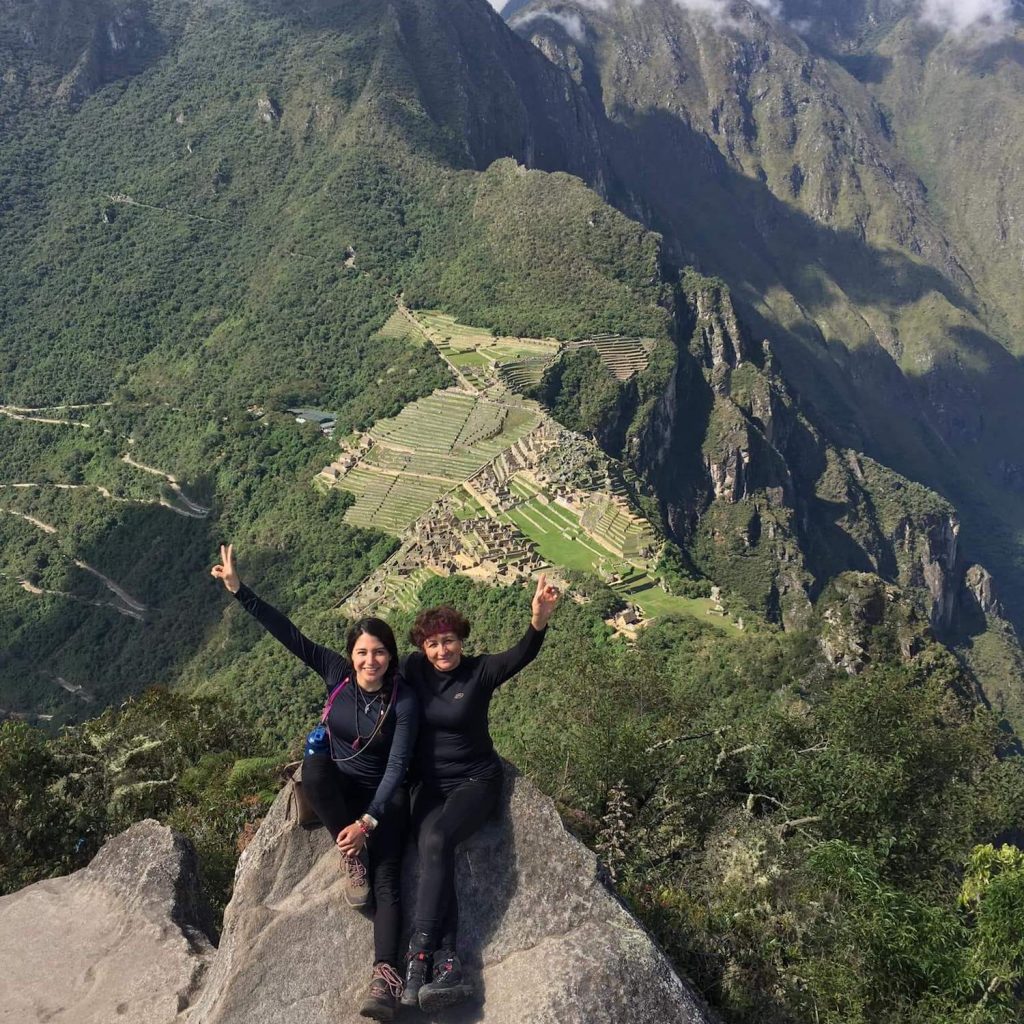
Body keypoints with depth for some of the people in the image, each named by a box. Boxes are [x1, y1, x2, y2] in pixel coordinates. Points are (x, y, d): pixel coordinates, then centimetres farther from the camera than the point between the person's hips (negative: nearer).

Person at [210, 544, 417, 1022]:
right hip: (337, 784, 3)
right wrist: (238, 588, -22)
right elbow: (289, 634, -15)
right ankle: (350, 858, -16)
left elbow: (397, 766, -20)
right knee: (314, 768, -35)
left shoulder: (405, 700, -18)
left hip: (382, 794, -3)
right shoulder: (337, 673, -10)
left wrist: (368, 822, -30)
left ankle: (386, 977, -37)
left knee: (386, 877, -24)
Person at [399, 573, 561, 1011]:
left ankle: (419, 955, -32)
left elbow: (521, 656, -25)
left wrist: (539, 619, -44)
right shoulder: (414, 668, 0)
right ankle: (447, 964, -34)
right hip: (429, 784, 3)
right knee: (430, 847, -25)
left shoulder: (480, 671, -9)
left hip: (476, 781, -3)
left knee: (438, 840, -30)